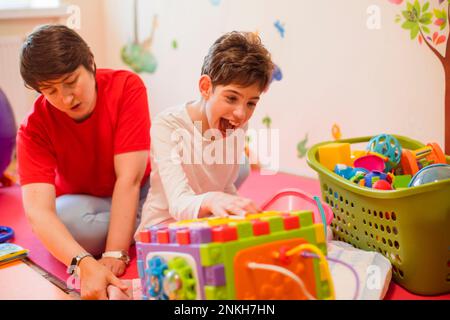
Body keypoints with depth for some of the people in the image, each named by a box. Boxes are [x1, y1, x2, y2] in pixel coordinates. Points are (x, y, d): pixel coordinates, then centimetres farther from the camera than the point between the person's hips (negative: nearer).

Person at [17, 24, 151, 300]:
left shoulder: (127, 87, -24)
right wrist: (85, 264, -53)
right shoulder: (35, 127, -22)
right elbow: (37, 210, -35)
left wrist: (113, 258, -36)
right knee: (68, 219, -37)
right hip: (83, 202, 0)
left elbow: (129, 178, -30)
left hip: (139, 194, 1)